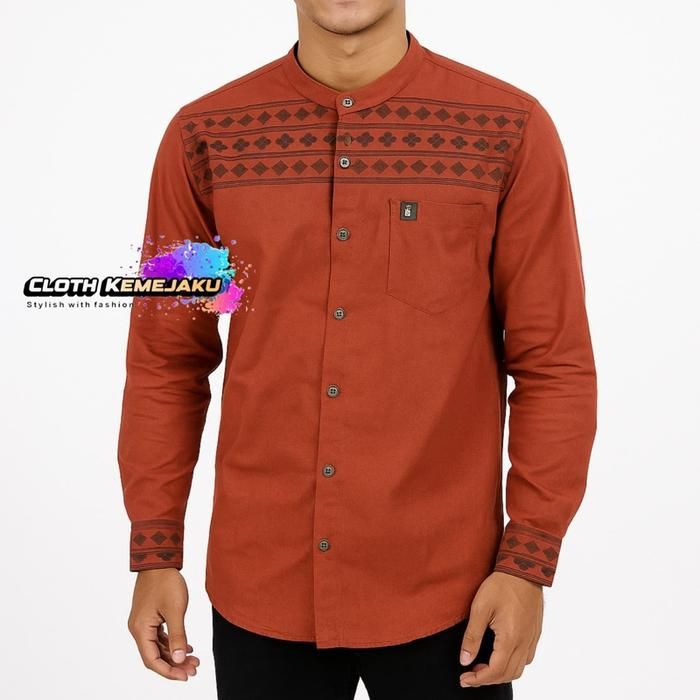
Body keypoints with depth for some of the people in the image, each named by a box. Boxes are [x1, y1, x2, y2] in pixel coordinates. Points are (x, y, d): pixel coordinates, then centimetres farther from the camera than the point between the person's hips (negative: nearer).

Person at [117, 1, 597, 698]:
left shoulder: (510, 131, -6)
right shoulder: (204, 136, -1)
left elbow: (555, 364, -4)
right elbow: (166, 360, 3)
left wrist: (528, 561, -7)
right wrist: (155, 553, 3)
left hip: (446, 593, -1)